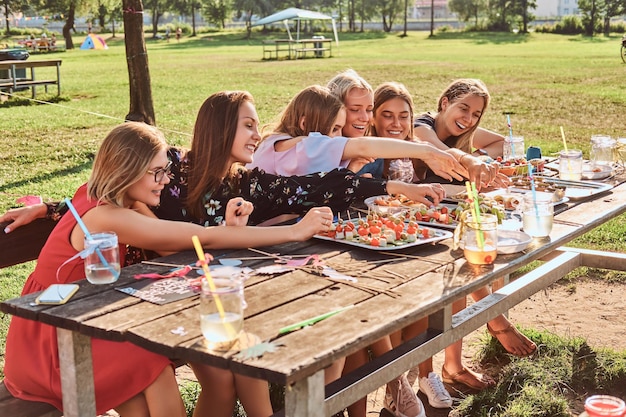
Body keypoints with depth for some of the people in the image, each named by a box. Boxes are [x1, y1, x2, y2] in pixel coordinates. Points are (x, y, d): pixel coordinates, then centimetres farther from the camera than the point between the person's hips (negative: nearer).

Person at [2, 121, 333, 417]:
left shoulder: (100, 198, 0)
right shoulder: (106, 217, -27)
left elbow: (177, 246, -6)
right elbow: (206, 239, -27)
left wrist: (228, 227, -24)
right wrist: (296, 231, -24)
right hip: (44, 347, -8)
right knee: (152, 361, -21)